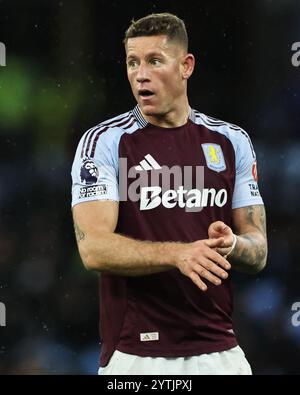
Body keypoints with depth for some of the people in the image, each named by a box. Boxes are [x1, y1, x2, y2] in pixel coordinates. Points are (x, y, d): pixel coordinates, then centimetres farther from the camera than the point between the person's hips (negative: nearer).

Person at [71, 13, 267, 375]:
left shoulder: (232, 141, 7)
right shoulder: (104, 142, -4)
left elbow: (257, 253, 7)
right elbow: (93, 249, -15)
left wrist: (231, 245, -16)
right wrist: (178, 254, -28)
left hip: (219, 350, 3)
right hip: (136, 354, -3)